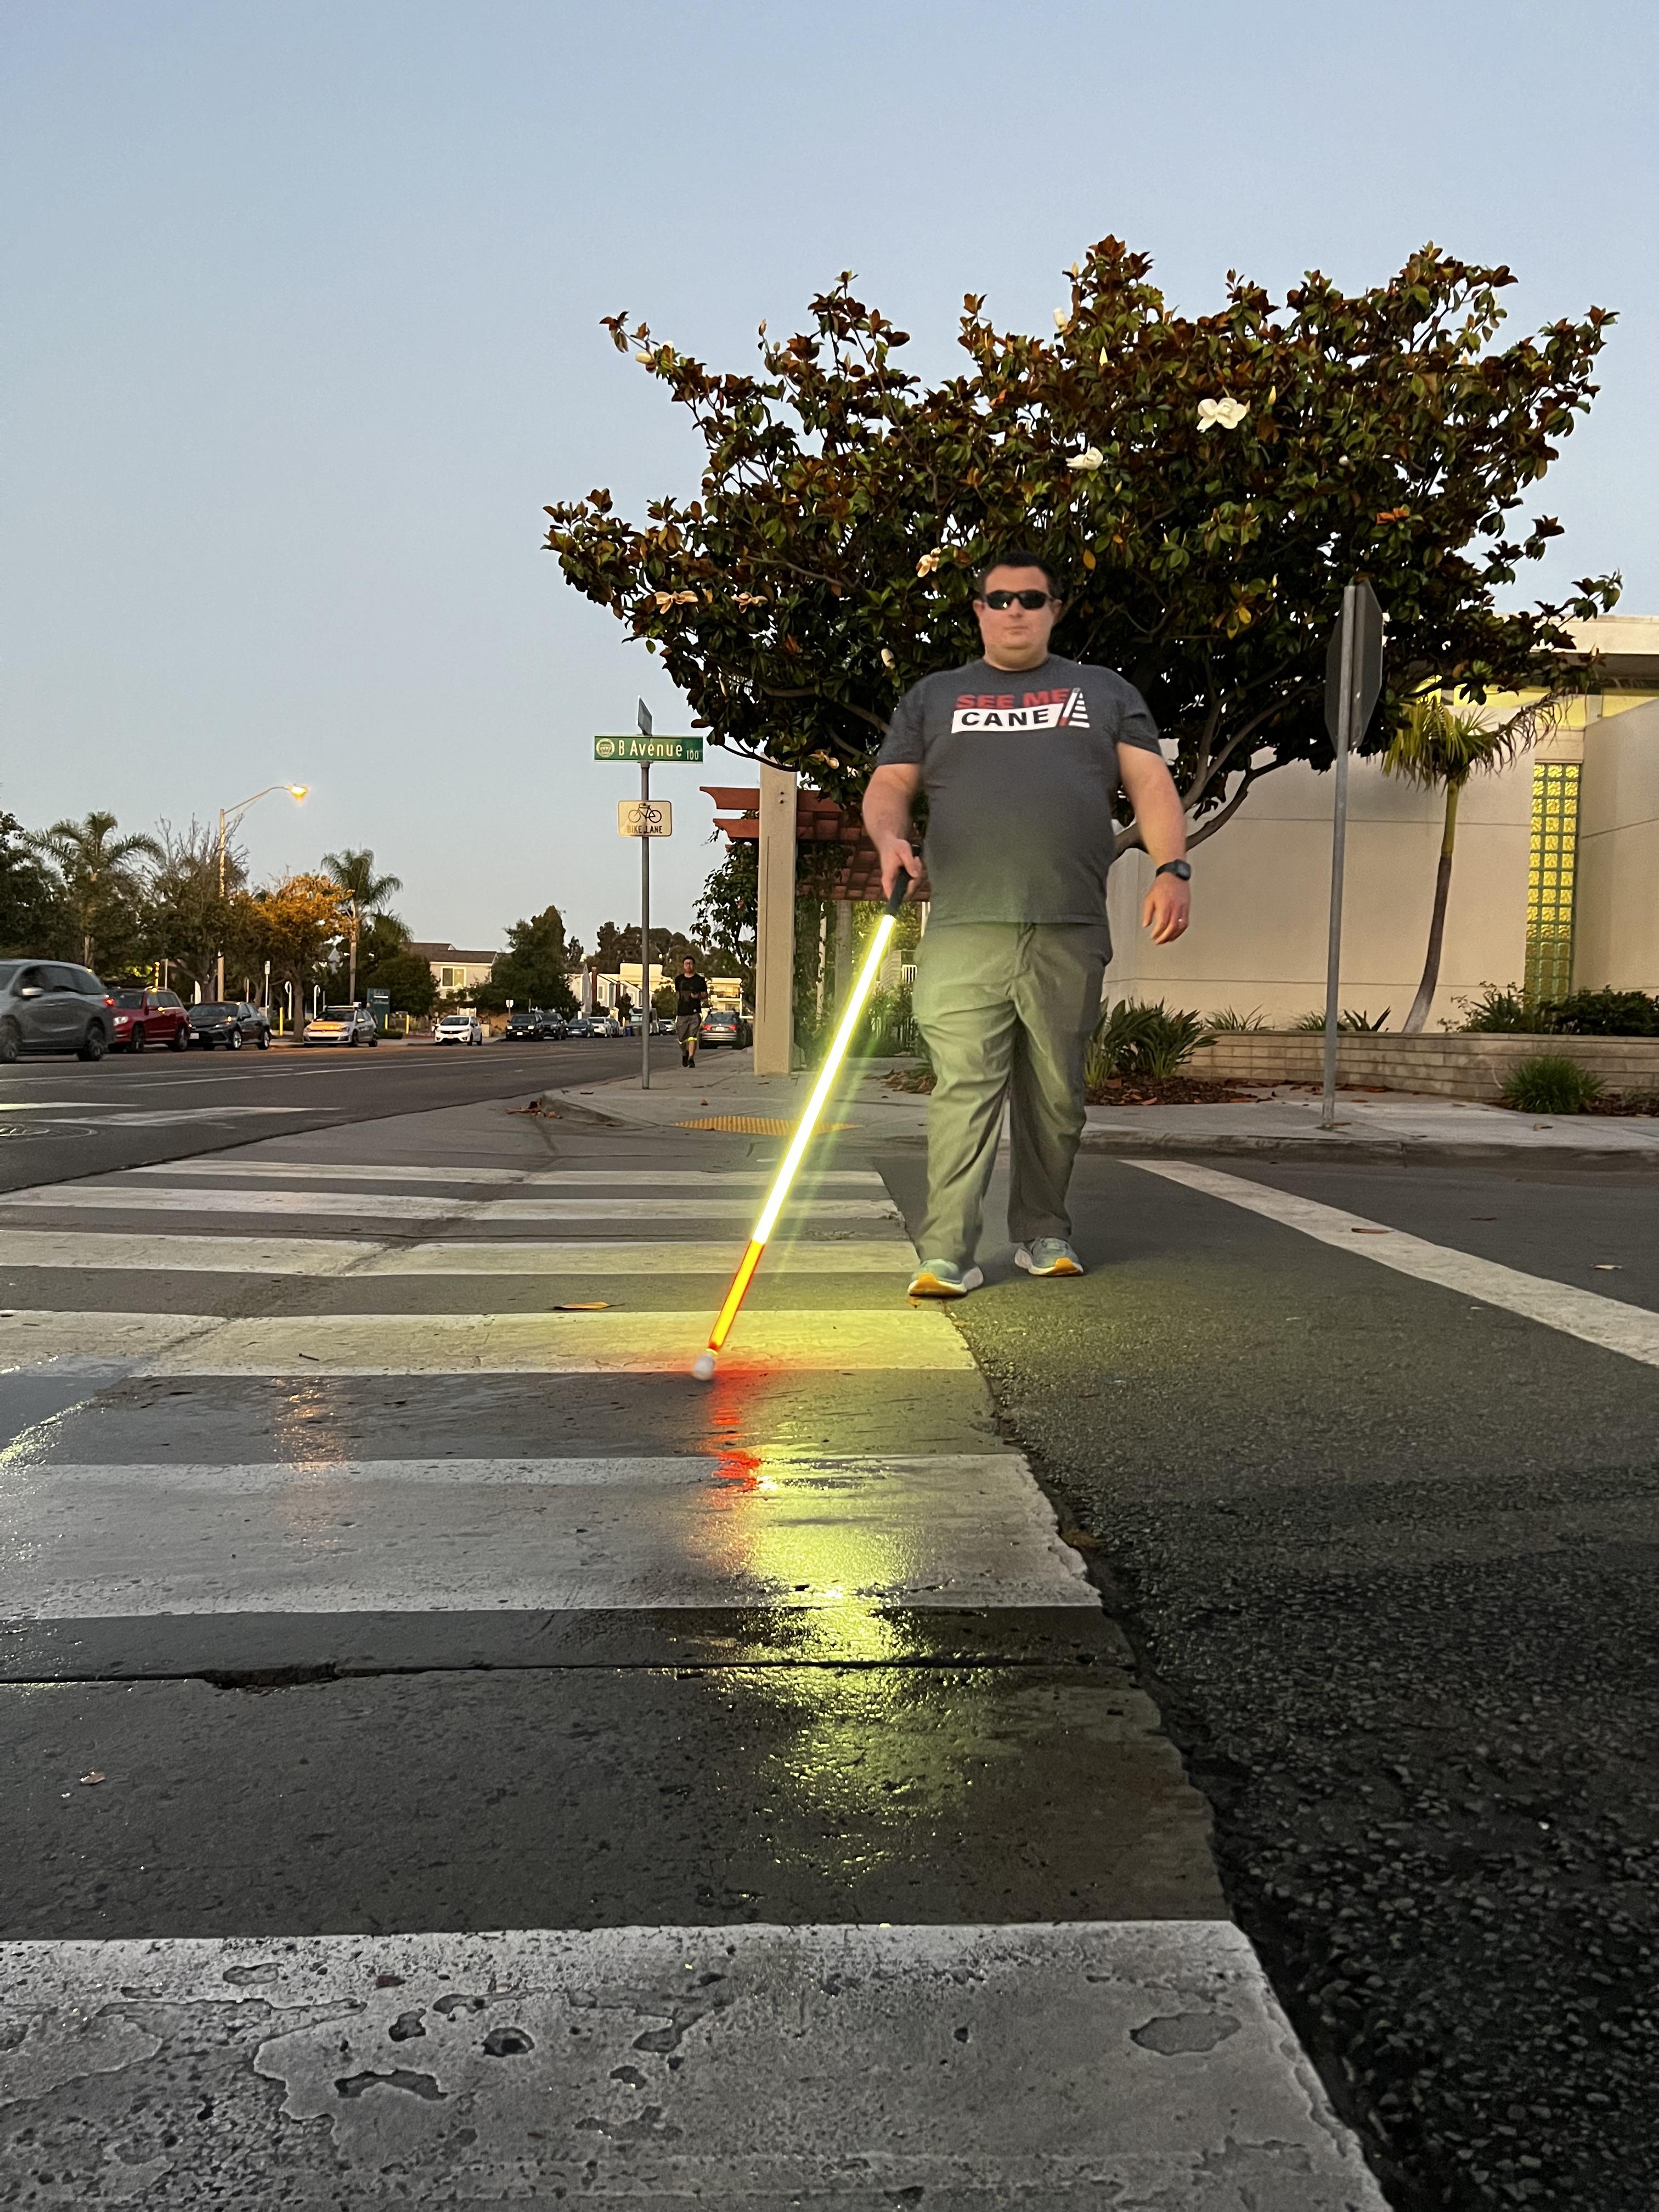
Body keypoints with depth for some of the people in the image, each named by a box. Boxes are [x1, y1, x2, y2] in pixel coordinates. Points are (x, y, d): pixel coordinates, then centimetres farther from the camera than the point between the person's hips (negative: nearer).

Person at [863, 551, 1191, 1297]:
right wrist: (889, 838, -10)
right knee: (964, 1085, -11)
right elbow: (889, 785, 13)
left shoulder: (1105, 693, 21)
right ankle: (946, 1255, -11)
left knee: (1055, 1094, 4)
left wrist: (1171, 869, -5)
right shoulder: (933, 698, 21)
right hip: (966, 929, -1)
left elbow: (1150, 784, 12)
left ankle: (1043, 1234, 19)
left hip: (1071, 933, 1)